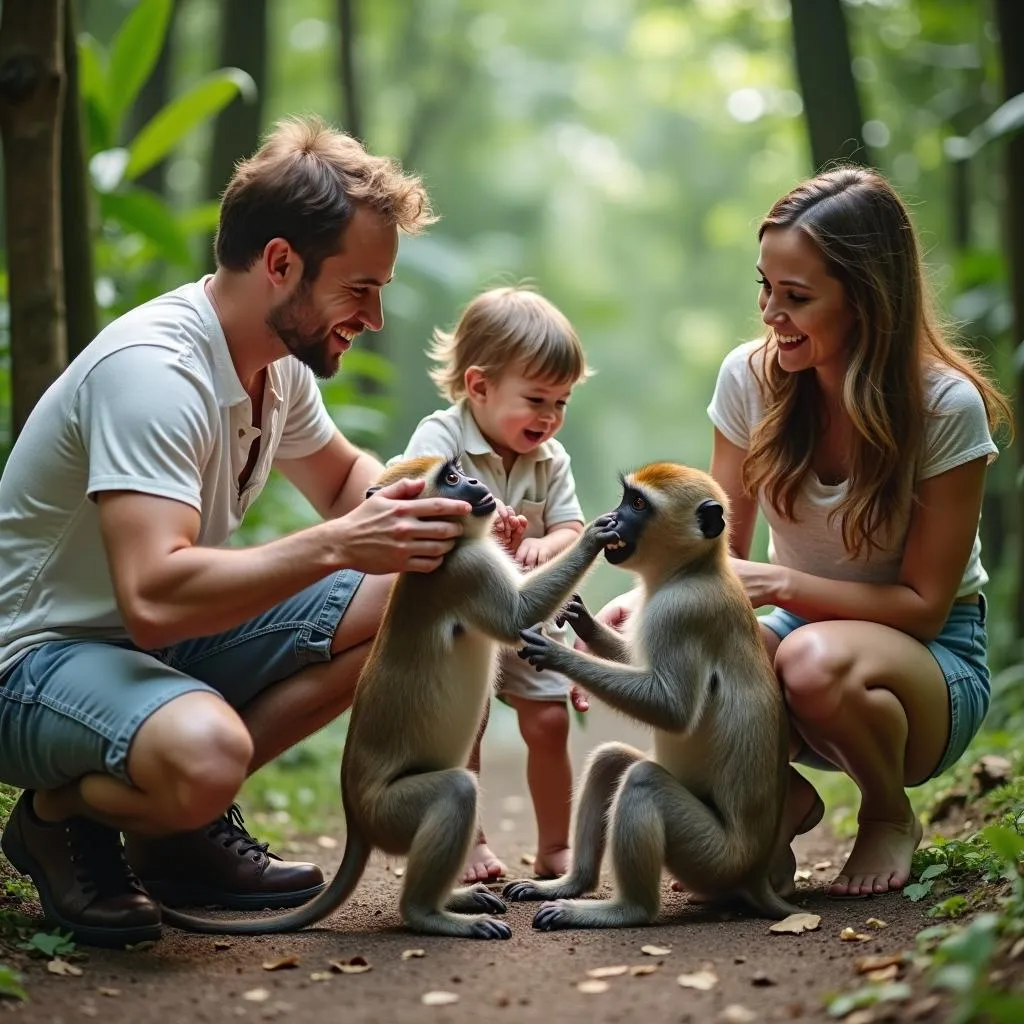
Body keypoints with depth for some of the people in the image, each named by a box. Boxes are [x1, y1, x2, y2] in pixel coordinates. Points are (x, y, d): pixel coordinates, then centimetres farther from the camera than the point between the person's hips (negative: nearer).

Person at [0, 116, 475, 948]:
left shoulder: (280, 364, 1)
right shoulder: (152, 370, -27)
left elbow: (343, 476, 21)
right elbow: (155, 596, -37)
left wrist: (406, 508, -3)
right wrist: (339, 544, -35)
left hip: (165, 640, 9)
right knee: (205, 752, -40)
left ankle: (186, 827, 1)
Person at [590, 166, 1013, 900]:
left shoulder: (948, 406, -19)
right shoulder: (750, 379, -7)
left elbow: (923, 603, -16)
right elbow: (721, 551, -1)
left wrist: (780, 584, -30)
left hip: (933, 659, -3)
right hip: (802, 625, 3)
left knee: (815, 660, -39)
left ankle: (892, 817, -3)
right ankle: (782, 799, 2)